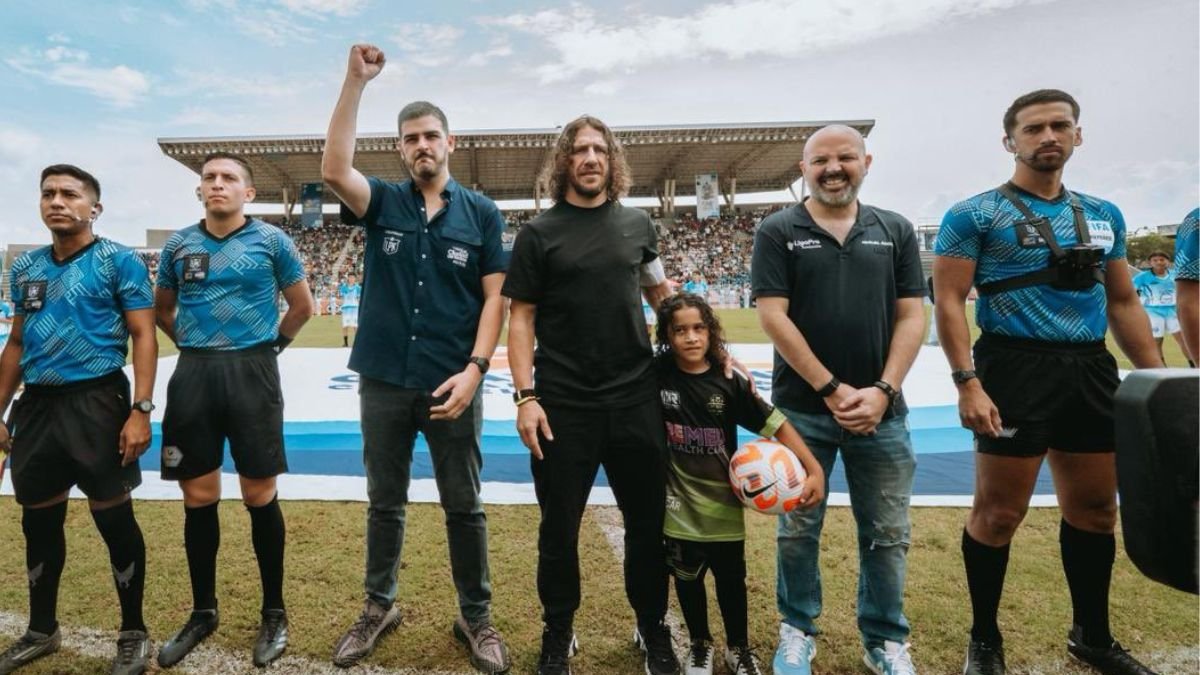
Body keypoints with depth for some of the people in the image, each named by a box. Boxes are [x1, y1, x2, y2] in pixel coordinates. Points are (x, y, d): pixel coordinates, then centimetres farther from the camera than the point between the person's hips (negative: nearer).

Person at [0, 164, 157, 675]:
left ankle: (133, 634, 17)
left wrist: (141, 410, -18)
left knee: (113, 518, 1)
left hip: (96, 401, -6)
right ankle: (42, 630, 35)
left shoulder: (119, 261, -6)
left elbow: (143, 335, -10)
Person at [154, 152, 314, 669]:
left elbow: (302, 306, 7)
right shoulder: (178, 244, 10)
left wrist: (270, 345, 6)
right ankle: (203, 612, 26)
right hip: (192, 374, 3)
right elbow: (162, 309, 21)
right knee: (198, 498, 9)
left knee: (260, 497, 2)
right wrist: (194, 346, 10)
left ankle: (274, 613, 17)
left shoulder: (271, 240, 0)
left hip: (252, 373, -3)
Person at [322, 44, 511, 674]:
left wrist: (475, 368, -13)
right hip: (384, 382, 2)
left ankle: (475, 618, 26)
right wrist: (355, 81, -16)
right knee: (384, 502, 16)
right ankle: (378, 607, 35)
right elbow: (334, 169, -16)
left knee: (464, 507, 9)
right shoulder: (383, 202, 4)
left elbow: (495, 297, -3)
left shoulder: (482, 212, 1)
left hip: (451, 384, -1)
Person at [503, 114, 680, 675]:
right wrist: (525, 396, -11)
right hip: (563, 405, -2)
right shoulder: (539, 233, 0)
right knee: (559, 527, 10)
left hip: (636, 398, 3)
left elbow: (661, 293, 20)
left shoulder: (637, 224, 8)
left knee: (648, 522, 12)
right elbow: (521, 317, -2)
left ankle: (653, 630, 34)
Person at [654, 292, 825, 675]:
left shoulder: (729, 382, -12)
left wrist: (814, 469, -16)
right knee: (687, 576, 16)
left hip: (722, 499, 0)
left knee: (731, 577, 14)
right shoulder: (656, 373, -12)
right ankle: (700, 643, 41)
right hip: (679, 501, 0)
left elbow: (776, 424, -10)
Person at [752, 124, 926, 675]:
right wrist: (831, 389, -12)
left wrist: (883, 390, -9)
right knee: (798, 529, 9)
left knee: (888, 533, 11)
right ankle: (797, 630, 28)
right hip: (801, 409, -2)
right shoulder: (778, 232, 0)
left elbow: (911, 316, 4)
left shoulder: (896, 231, 8)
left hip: (881, 409, 3)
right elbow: (772, 316, -8)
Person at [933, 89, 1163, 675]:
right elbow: (949, 302, -10)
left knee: (1095, 510, 15)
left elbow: (1123, 302, 17)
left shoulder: (1104, 215, 14)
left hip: (1092, 372, 6)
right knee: (998, 513, 0)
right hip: (1015, 370, -6)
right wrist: (968, 383, -19)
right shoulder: (973, 215, -5)